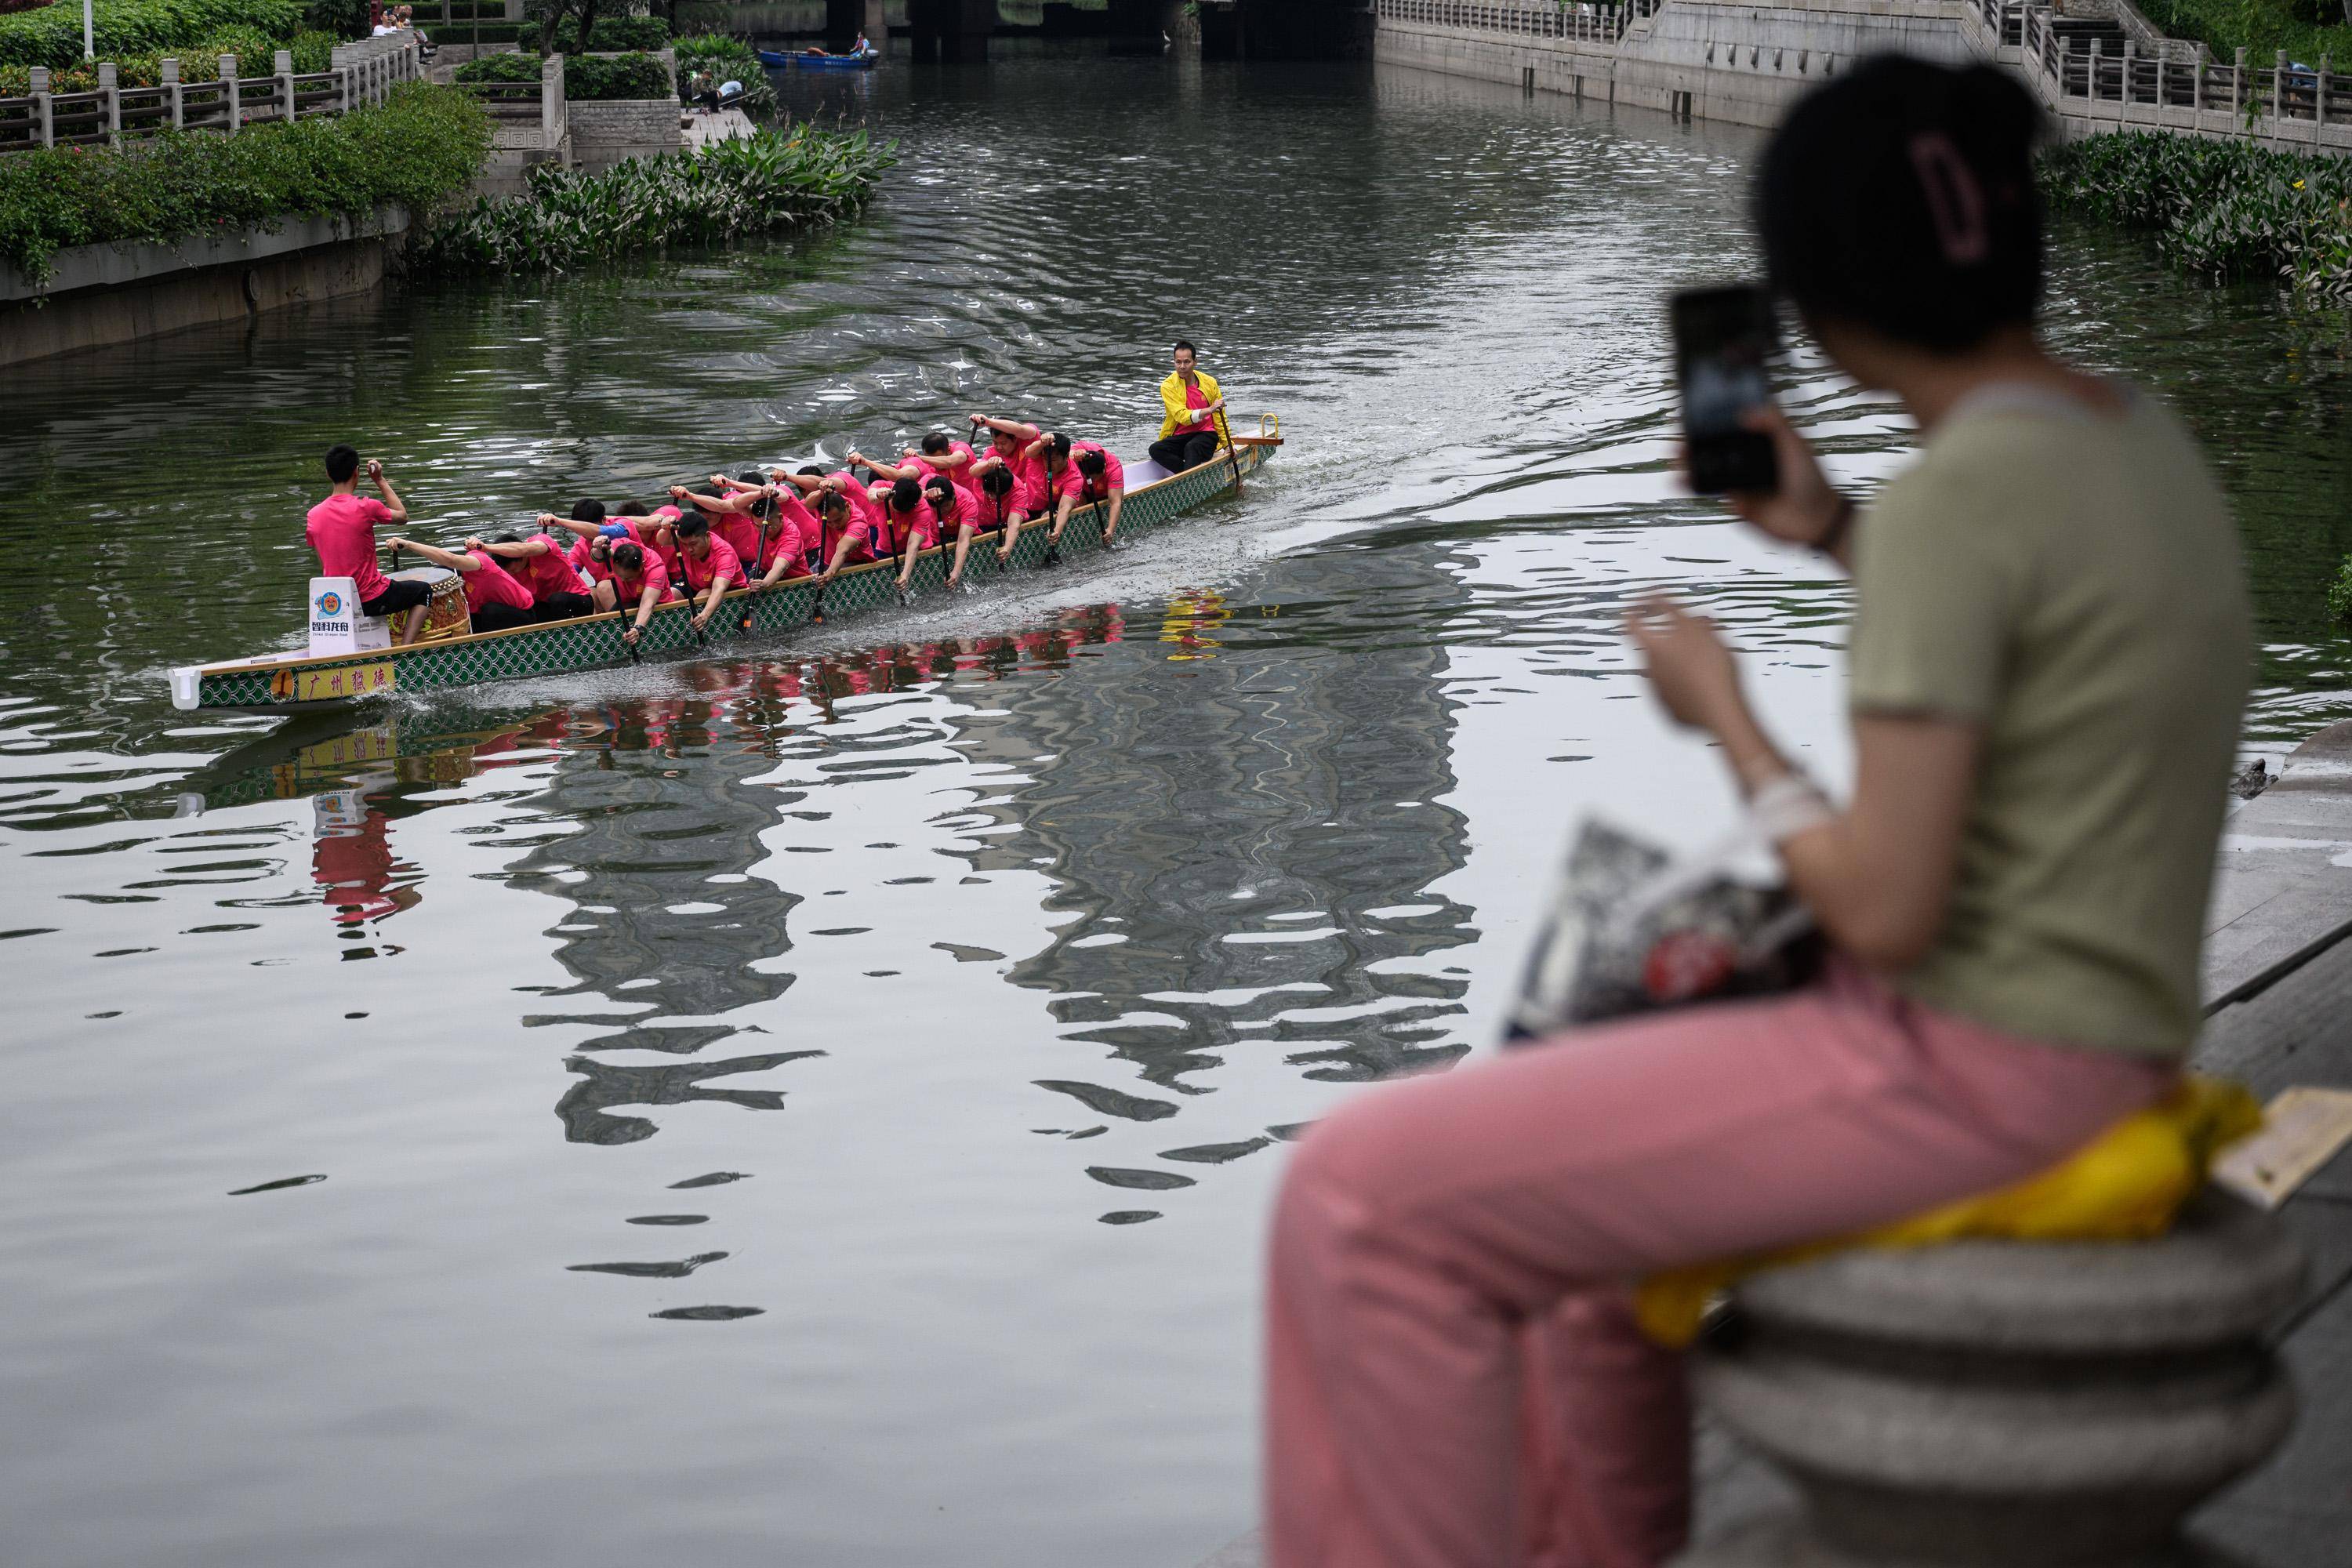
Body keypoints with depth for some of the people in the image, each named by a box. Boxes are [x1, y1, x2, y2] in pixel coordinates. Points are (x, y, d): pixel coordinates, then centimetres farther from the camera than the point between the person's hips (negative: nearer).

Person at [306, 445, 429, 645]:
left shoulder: (314, 515, -2)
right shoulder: (366, 507, -17)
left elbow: (324, 568, 7)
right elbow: (402, 515, 4)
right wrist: (380, 481, 10)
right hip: (370, 601, -5)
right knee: (423, 592, 20)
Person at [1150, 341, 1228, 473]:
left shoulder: (1209, 383, 4)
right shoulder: (1168, 386, -3)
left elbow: (1219, 418, 12)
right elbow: (1182, 417, -16)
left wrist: (1228, 444, 6)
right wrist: (1209, 410, -29)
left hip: (1206, 434, -1)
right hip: (1180, 436, 1)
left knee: (1191, 447, -35)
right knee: (1155, 449, -29)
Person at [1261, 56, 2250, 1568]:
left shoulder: (1952, 499, -21)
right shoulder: (2142, 435, 6)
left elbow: (1884, 912, -22)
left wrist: (1723, 714, -5)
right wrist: (1835, 533, 17)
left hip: (1966, 1072, -10)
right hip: (2093, 1045, 10)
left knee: (1377, 1197, -5)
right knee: (1577, 1141, 31)